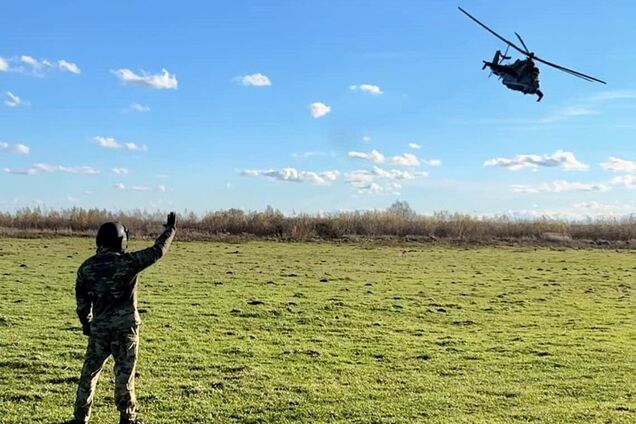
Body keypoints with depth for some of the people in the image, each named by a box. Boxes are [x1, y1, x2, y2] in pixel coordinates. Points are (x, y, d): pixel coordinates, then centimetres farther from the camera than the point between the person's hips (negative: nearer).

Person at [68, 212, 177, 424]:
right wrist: (171, 229, 12)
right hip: (125, 327, -3)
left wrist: (86, 323, 24)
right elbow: (157, 251, -3)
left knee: (90, 372, 13)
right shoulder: (127, 262, -12)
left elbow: (81, 299, 10)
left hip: (99, 328, 3)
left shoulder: (86, 267, 2)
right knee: (124, 373, 5)